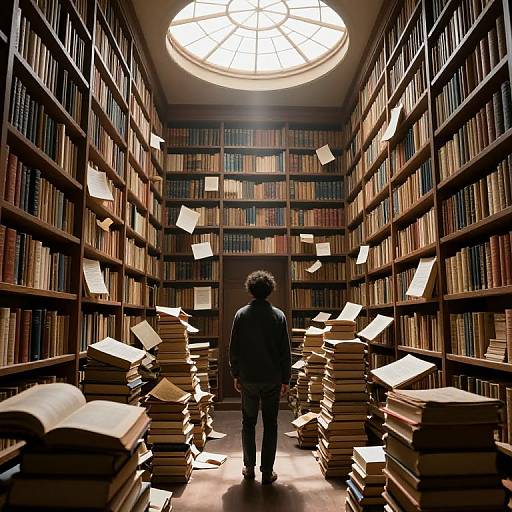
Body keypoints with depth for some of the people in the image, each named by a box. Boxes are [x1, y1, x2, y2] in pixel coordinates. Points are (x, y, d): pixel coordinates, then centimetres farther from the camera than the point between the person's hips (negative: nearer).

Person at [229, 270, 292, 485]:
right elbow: (285, 351, -4)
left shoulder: (241, 314, -5)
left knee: (248, 423, 16)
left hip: (248, 378, 1)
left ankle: (249, 468, 23)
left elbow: (233, 348, -3)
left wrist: (236, 375, 8)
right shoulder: (278, 315, -5)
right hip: (272, 379, 0)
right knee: (270, 425, 10)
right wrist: (285, 380, 4)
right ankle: (267, 472, 14)